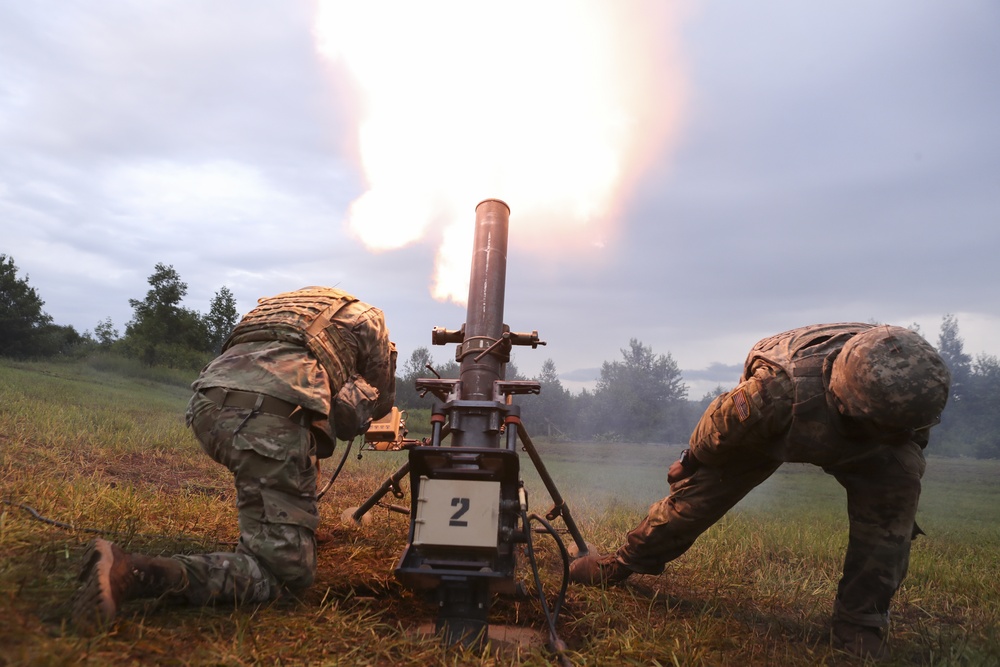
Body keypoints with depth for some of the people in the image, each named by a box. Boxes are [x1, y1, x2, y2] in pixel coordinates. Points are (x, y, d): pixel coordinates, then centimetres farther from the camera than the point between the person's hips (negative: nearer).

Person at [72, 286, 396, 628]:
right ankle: (134, 573, -22)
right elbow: (381, 401, 32)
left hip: (208, 405, 7)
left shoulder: (285, 304, 42)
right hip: (269, 414, -7)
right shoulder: (368, 317, 27)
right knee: (286, 569, -4)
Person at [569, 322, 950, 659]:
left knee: (898, 485, -21)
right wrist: (690, 462, -4)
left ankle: (858, 627, -7)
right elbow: (718, 423, -24)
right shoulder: (775, 392, -48)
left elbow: (910, 445, -7)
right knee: (696, 493, -1)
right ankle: (621, 565, 25)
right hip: (770, 432, -3)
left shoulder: (914, 388, -34)